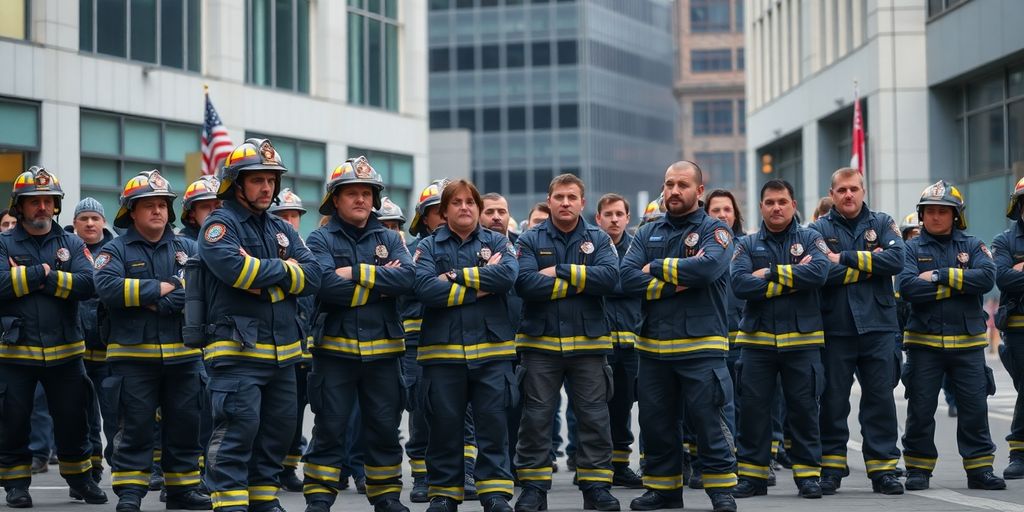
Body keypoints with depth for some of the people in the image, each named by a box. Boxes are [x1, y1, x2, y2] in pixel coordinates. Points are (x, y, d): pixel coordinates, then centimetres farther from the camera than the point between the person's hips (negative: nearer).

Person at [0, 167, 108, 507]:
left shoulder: (71, 244, 7)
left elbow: (87, 284, -11)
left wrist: (36, 277, -16)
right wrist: (44, 272, -15)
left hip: (65, 352, 2)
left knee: (73, 420, 10)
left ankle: (80, 478, 25)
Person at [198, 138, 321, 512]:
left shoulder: (282, 230, 16)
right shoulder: (220, 224, -4)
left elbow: (312, 277, 3)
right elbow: (233, 267, -24)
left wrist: (264, 277, -13)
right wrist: (283, 270, -10)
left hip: (283, 352, 7)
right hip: (236, 350, -7)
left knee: (278, 430, 13)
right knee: (237, 430, -11)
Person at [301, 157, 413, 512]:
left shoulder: (389, 239, 10)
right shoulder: (321, 239, 0)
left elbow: (407, 277, -9)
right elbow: (327, 286, -18)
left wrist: (357, 274, -15)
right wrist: (381, 284, -12)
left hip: (382, 349, 3)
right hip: (335, 348, -3)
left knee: (385, 428, 9)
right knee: (329, 429, 0)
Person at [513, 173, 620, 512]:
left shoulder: (599, 240, 7)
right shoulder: (530, 241, 3)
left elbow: (609, 277, -12)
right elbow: (526, 283, -14)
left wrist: (559, 272, -14)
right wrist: (582, 283, -13)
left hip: (589, 342, 1)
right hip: (540, 343, -1)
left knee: (594, 418, 3)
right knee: (536, 418, 3)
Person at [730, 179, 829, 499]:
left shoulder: (810, 239, 5)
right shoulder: (747, 245, 7)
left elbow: (819, 272, -16)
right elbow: (740, 284, -11)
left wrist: (771, 273, -14)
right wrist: (794, 279, -14)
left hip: (802, 339, -1)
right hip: (757, 338, 1)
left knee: (803, 408, 4)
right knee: (753, 407, 4)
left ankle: (808, 473, 13)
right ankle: (752, 475, 13)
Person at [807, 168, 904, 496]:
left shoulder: (882, 223, 9)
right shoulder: (818, 229, 4)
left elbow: (896, 259, -10)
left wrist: (846, 258, -11)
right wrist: (869, 264, -10)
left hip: (878, 326, 1)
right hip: (835, 329, -1)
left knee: (880, 398, 2)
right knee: (833, 401, 4)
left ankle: (883, 468, 8)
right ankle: (831, 468, 13)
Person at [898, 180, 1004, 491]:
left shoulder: (972, 246, 7)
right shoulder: (913, 249, 4)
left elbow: (987, 277, -12)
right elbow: (908, 287, -15)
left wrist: (940, 275, -16)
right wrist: (959, 285, -14)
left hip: (968, 343, 1)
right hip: (924, 342, -1)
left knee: (975, 408, 2)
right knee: (920, 409, 3)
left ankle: (979, 468, 10)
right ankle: (918, 469, 13)